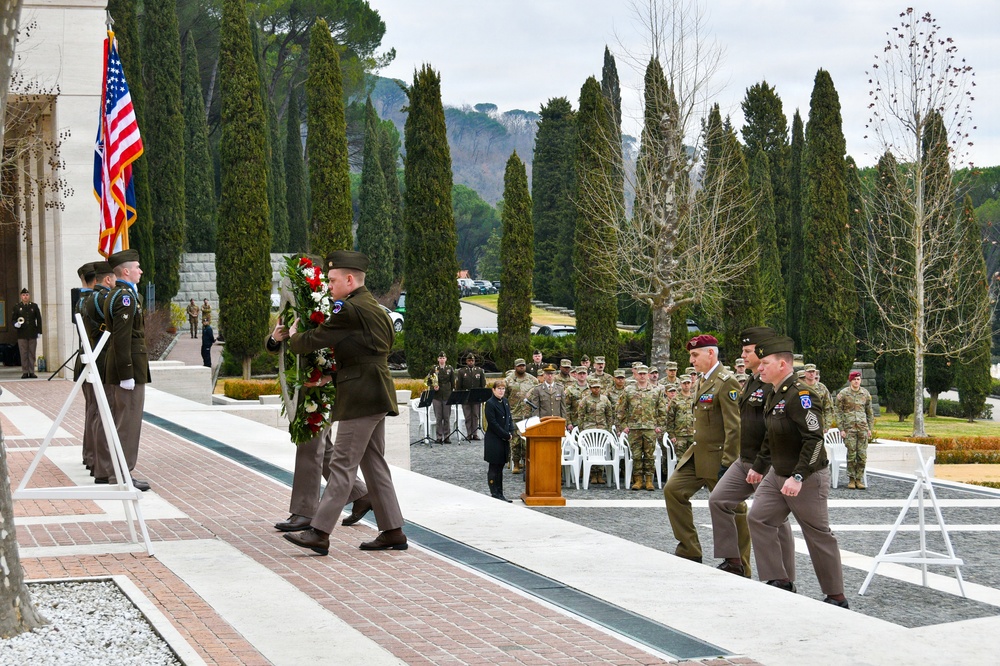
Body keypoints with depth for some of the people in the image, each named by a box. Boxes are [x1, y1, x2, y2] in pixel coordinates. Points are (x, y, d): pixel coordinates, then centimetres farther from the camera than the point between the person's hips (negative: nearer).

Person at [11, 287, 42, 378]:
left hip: (32, 334, 1)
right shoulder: (17, 307, 7)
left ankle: (31, 372, 6)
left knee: (32, 354, 2)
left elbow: (39, 319, 10)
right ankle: (25, 372, 2)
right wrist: (15, 324, -14)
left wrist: (39, 331, 5)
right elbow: (12, 319, 9)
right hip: (22, 335, -1)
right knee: (24, 354, -2)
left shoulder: (34, 306, 9)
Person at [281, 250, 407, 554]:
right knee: (374, 464, 13)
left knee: (342, 464, -10)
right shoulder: (374, 308, 17)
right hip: (376, 396, 10)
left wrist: (293, 337, 11)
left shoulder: (350, 309, -13)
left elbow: (313, 340, -12)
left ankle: (319, 533, -10)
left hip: (360, 398, -10)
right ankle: (393, 531, 15)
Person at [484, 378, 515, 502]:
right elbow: (493, 423, -16)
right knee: (494, 467, -2)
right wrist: (506, 435, -14)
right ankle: (494, 493, 2)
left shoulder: (505, 402, 12)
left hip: (504, 440, 7)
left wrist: (510, 433, 0)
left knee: (500, 467, 11)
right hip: (494, 440, -7)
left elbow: (509, 418, 16)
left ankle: (499, 493, 14)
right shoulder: (490, 404, -12)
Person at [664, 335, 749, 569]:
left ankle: (739, 565, 11)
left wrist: (728, 463, -23)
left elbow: (734, 428, -20)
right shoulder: (703, 381, 13)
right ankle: (689, 550, 9)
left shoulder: (726, 383, -16)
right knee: (673, 489, 2)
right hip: (697, 454, 9)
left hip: (718, 458, -9)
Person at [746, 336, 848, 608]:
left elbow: (814, 439, -27)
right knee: (759, 518, 0)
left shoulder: (800, 395, -21)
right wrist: (759, 467, 25)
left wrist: (798, 477, -31)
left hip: (807, 479, -9)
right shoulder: (774, 396, 10)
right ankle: (780, 582, 4)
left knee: (818, 535, 0)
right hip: (778, 475, 9)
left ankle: (837, 597, 11)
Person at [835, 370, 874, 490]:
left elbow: (870, 412, 17)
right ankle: (852, 479, 5)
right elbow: (839, 412, 0)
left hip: (863, 428, 3)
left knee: (862, 455, -1)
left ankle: (859, 479, 7)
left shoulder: (865, 394, 10)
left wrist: (870, 428, 11)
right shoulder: (843, 394, 0)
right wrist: (841, 429, -6)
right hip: (849, 428, -3)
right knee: (851, 455, -3)